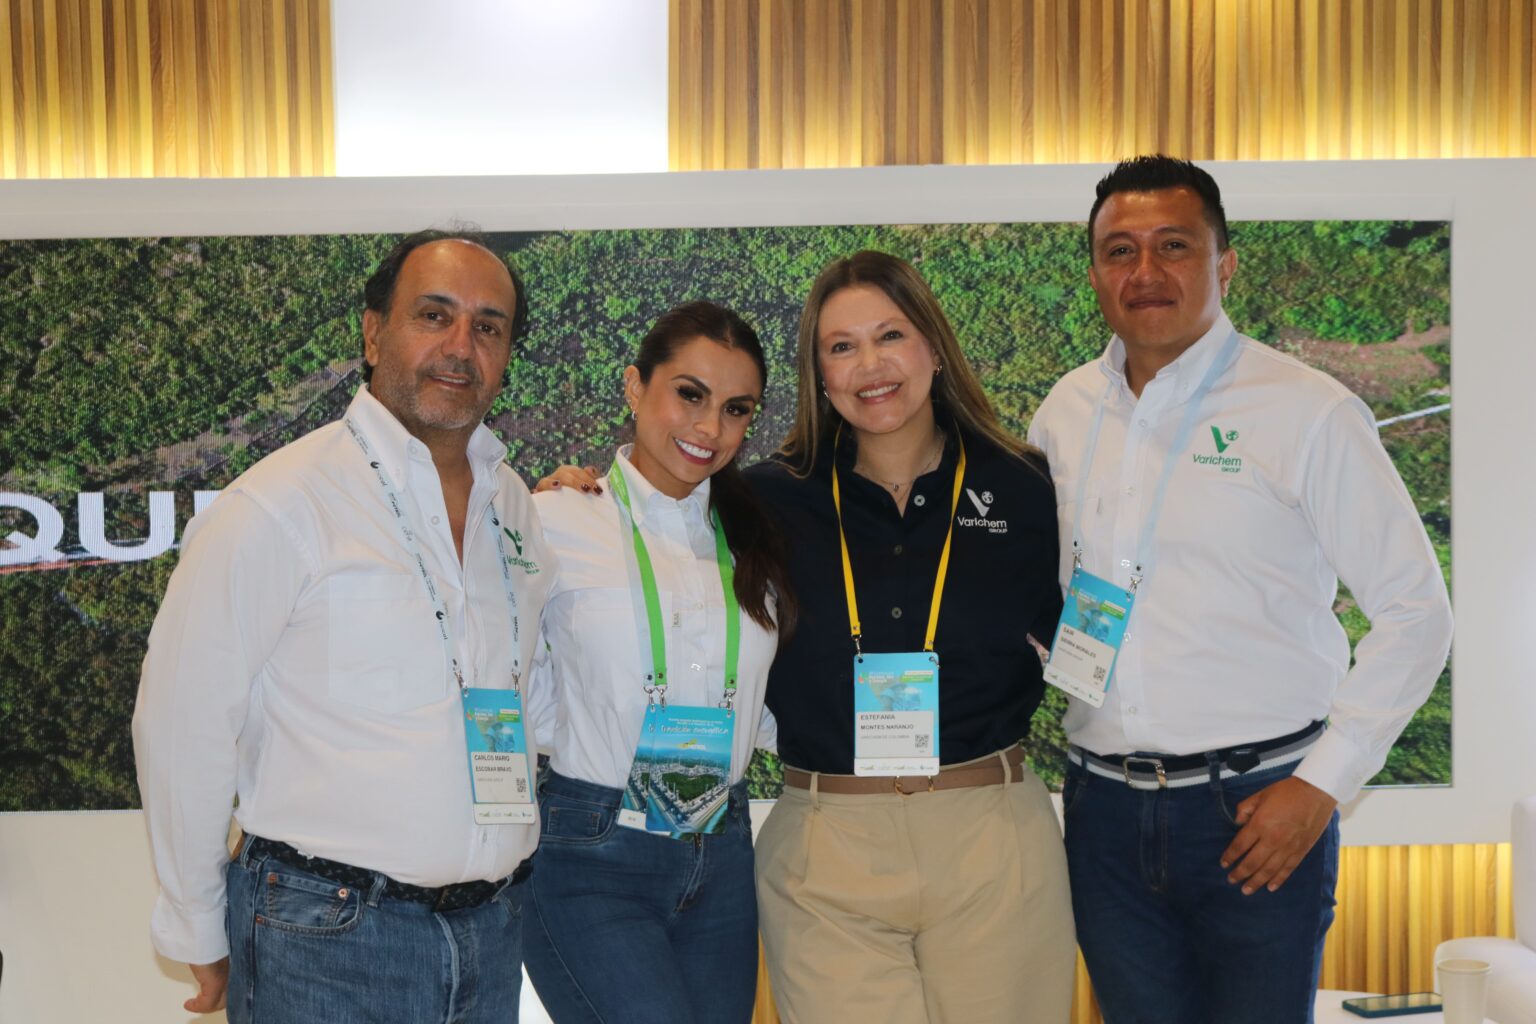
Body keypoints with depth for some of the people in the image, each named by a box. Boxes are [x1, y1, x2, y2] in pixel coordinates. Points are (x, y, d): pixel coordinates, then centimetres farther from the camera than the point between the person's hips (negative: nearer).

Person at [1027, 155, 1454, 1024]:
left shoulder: (1307, 412, -7)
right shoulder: (1065, 414, 6)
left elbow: (1415, 610, -6)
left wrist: (1323, 782, -10)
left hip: (1259, 813, -4)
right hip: (1106, 807, 4)